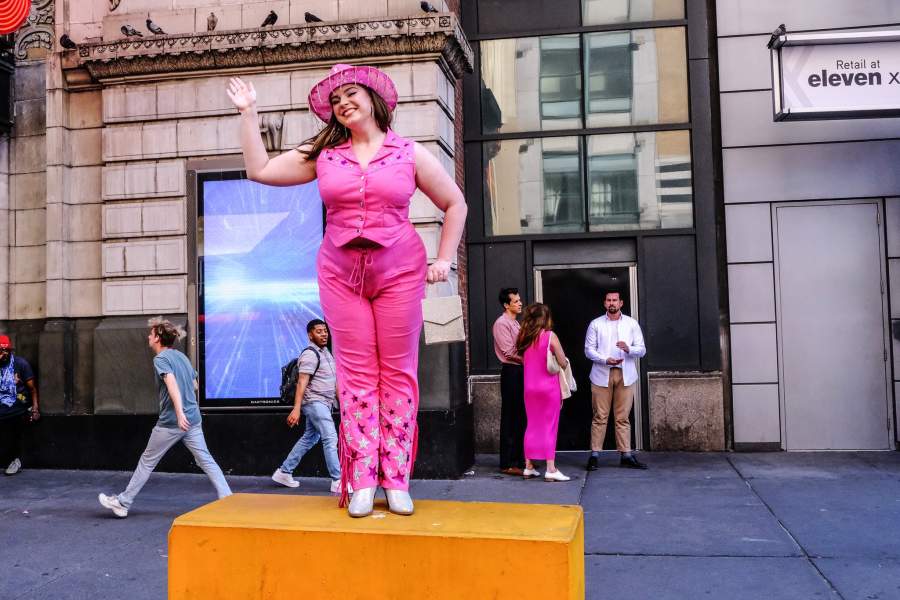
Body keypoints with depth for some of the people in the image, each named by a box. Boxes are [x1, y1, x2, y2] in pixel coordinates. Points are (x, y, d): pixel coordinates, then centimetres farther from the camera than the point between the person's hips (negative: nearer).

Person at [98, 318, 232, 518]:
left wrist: (179, 412, -34)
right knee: (206, 460, 3)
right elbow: (194, 381, 25)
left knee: (147, 461, 8)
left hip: (171, 422, -6)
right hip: (192, 419, 6)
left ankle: (123, 503, 19)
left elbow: (171, 382, -24)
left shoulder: (160, 359, -8)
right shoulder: (181, 356, 14)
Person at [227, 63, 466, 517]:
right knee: (356, 375, 0)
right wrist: (248, 113, 9)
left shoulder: (409, 153, 4)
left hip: (399, 273, -1)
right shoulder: (322, 155, 8)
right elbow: (260, 170, 10)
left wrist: (443, 260, 3)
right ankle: (362, 483, 4)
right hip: (341, 275, 1)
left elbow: (454, 204, 10)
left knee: (398, 372, 0)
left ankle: (396, 481, 6)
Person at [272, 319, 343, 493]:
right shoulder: (310, 354, -14)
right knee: (330, 439, -13)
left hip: (323, 403, 10)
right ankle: (338, 482, -12)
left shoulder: (325, 352, 15)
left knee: (309, 439, 14)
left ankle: (284, 472, 22)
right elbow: (302, 382, -21)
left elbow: (332, 380, 21)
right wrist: (296, 409, -27)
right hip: (314, 402, -10)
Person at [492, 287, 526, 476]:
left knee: (521, 418, 12)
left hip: (521, 371, 9)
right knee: (511, 419, -5)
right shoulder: (502, 323, -10)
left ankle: (518, 458, 20)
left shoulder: (515, 323, 19)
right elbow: (509, 352, -17)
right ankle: (508, 464, 0)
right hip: (511, 372, -9)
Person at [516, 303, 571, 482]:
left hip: (530, 388, 5)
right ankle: (551, 470, 0)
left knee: (531, 426, 14)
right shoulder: (550, 336, -10)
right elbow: (563, 363, -9)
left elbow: (523, 360, 6)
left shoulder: (524, 338, 3)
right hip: (549, 388, -4)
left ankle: (529, 467, 18)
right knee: (549, 427, 1)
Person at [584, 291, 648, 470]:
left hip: (625, 375, 1)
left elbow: (642, 349, 7)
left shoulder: (631, 324, 11)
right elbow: (589, 349, 2)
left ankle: (626, 455, 6)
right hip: (602, 375, -1)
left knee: (623, 417, 3)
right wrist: (606, 360, -14)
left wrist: (628, 349, -15)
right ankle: (594, 455, 2)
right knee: (600, 416, -2)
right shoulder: (596, 324, 8)